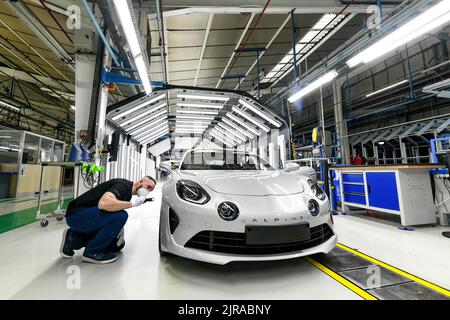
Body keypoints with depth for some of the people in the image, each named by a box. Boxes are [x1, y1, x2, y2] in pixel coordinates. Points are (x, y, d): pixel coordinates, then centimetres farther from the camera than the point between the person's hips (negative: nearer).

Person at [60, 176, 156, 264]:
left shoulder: (127, 192, 7)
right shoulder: (123, 185, -22)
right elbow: (103, 203, -40)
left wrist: (119, 229, -2)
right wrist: (132, 203, -31)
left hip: (90, 215, 9)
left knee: (117, 245, 11)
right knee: (120, 215, -29)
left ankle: (75, 239, 19)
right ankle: (91, 252, -10)